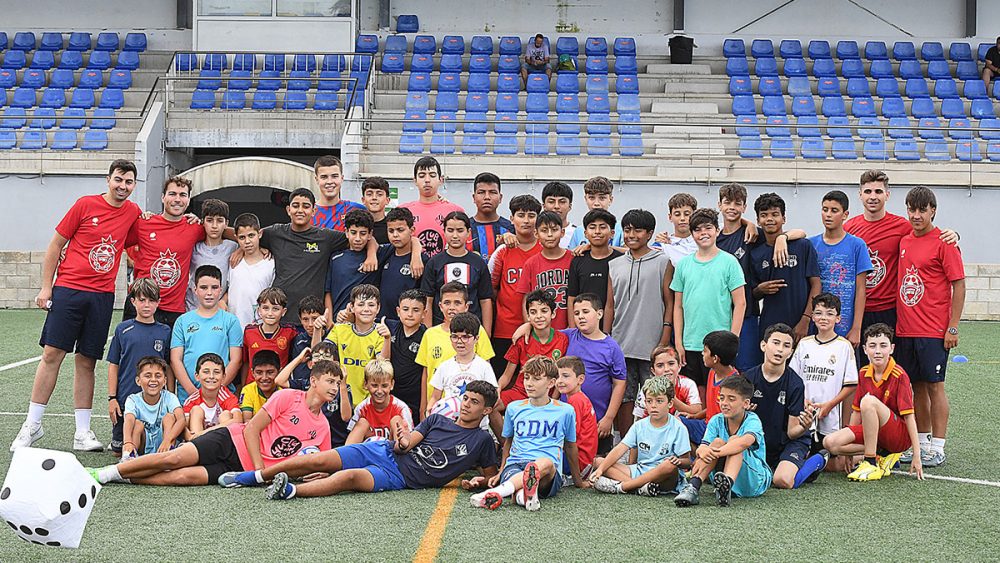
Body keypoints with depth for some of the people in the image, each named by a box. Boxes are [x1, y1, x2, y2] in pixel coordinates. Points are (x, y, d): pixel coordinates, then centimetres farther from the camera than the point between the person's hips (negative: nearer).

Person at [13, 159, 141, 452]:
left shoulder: (133, 213, 8)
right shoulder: (86, 205, -2)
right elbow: (56, 244, 2)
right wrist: (46, 286, -1)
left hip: (102, 296, 3)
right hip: (68, 288, -3)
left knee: (86, 362, 5)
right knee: (52, 354, -5)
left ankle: (82, 432, 8)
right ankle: (32, 424, 3)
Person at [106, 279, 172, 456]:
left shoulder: (165, 332, 3)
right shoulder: (123, 329, 2)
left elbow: (169, 368, 7)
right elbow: (113, 366, 4)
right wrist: (112, 398, -1)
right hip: (125, 399, 0)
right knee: (119, 451, 6)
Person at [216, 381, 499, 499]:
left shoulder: (481, 440, 7)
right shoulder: (437, 420, 15)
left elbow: (490, 475, 12)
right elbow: (408, 441, 8)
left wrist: (472, 482, -11)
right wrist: (402, 442, -16)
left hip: (399, 477, -4)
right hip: (385, 451, 4)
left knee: (350, 477, -33)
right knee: (319, 460, -11)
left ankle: (290, 491, -47)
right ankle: (251, 476, -2)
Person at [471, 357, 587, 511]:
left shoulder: (565, 411, 10)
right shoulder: (514, 408, 16)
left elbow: (570, 446, 22)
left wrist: (578, 480, 30)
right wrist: (500, 473, 20)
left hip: (550, 476, -2)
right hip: (515, 465, 2)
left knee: (545, 463, -40)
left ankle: (496, 492, -58)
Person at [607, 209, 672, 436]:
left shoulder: (662, 262, 3)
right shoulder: (614, 266, 13)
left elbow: (670, 302, 1)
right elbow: (610, 306, 14)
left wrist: (664, 341, -7)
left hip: (652, 346, -3)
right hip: (621, 346, 3)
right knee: (624, 400, 6)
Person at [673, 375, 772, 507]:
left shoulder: (752, 421, -11)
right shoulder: (716, 421, 1)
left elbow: (746, 441, -35)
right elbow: (701, 448, -13)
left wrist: (714, 454, -44)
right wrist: (702, 452, -39)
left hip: (756, 481, -3)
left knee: (734, 441, -26)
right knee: (718, 442, -20)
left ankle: (727, 485, -55)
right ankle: (692, 487, -39)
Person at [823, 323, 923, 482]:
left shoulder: (899, 375, -14)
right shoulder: (864, 374, 4)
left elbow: (909, 415, -16)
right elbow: (857, 411, 11)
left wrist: (917, 456, -18)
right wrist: (850, 438, 12)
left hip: (901, 436, -6)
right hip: (871, 431, 6)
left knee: (869, 401, -33)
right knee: (830, 443, -18)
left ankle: (871, 463, -25)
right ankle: (882, 455, -7)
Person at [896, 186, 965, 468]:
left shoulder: (944, 242, -7)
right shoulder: (903, 241, 11)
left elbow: (959, 285, -9)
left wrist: (953, 328, -13)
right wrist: (898, 322, 13)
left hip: (934, 331, -6)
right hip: (905, 328, 6)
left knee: (934, 385, -1)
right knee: (917, 387, 11)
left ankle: (937, 449, 4)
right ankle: (921, 443, 20)